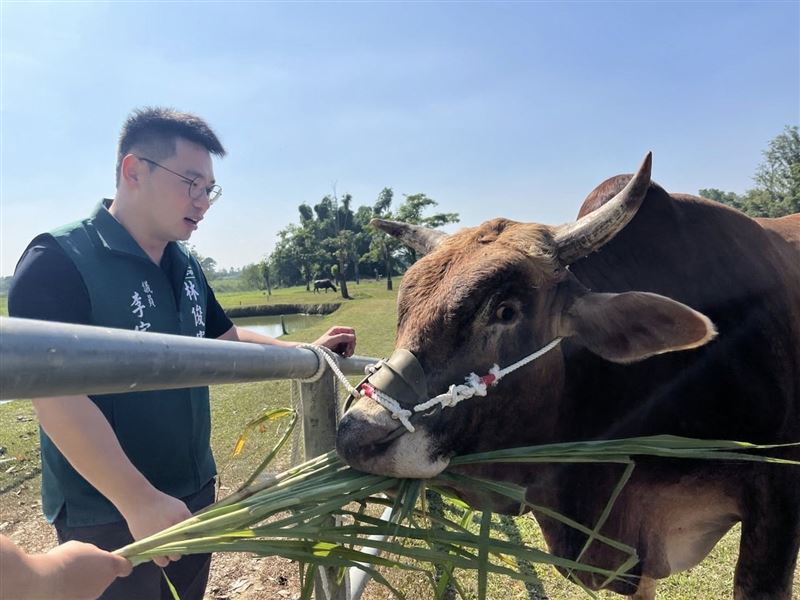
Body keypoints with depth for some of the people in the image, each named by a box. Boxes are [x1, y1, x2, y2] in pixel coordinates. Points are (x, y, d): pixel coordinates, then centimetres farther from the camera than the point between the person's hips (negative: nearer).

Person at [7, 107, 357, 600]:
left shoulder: (186, 267, 5)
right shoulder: (58, 262, -19)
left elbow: (226, 339, 15)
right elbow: (58, 397, -25)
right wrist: (140, 500, -29)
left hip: (195, 493, 7)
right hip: (108, 514, -7)